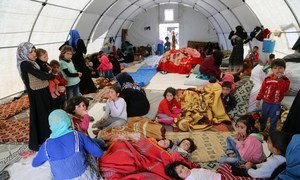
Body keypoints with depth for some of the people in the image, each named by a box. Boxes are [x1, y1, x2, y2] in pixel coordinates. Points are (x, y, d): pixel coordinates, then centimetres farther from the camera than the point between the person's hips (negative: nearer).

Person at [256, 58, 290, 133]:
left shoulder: (285, 80, -9)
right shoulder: (268, 79, -7)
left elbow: (283, 90, -26)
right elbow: (262, 90, 0)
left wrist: (280, 80, -31)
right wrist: (258, 99, 2)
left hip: (276, 105, -1)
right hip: (266, 102, 2)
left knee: (274, 120, 8)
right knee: (263, 118, 19)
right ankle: (261, 130, 39)